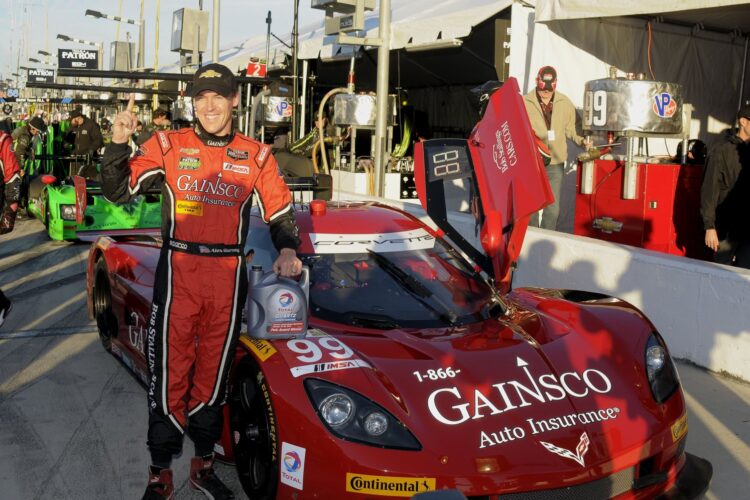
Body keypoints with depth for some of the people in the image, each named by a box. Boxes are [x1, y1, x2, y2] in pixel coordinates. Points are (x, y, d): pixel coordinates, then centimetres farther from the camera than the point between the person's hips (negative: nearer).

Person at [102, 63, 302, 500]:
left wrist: (288, 250, -7)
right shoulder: (168, 145, 1)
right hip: (178, 271, -1)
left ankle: (204, 463, 28)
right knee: (170, 370, 1)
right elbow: (118, 190, -4)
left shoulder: (256, 156, 5)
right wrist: (119, 144, -19)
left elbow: (281, 212, 11)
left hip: (228, 276, 2)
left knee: (214, 371, 12)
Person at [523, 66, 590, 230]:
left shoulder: (565, 104, 1)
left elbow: (570, 130, 10)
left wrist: (581, 141, -6)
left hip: (555, 163, 2)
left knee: (553, 208, 5)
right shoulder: (525, 103, -7)